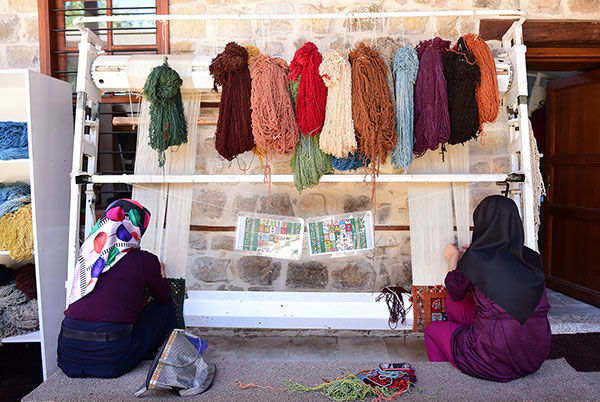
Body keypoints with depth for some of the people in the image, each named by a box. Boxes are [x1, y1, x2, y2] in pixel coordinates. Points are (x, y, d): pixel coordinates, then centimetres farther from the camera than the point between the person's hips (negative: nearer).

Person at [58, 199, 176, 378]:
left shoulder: (88, 252, 7)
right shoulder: (144, 261, -7)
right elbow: (164, 296, 11)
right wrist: (160, 274, 32)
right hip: (109, 361, -5)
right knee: (166, 308, 15)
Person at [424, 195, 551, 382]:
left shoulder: (476, 257, -14)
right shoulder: (532, 259, 1)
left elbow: (455, 292, 5)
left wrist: (453, 257, 23)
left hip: (496, 357, -6)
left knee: (432, 330, 22)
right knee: (452, 304, 23)